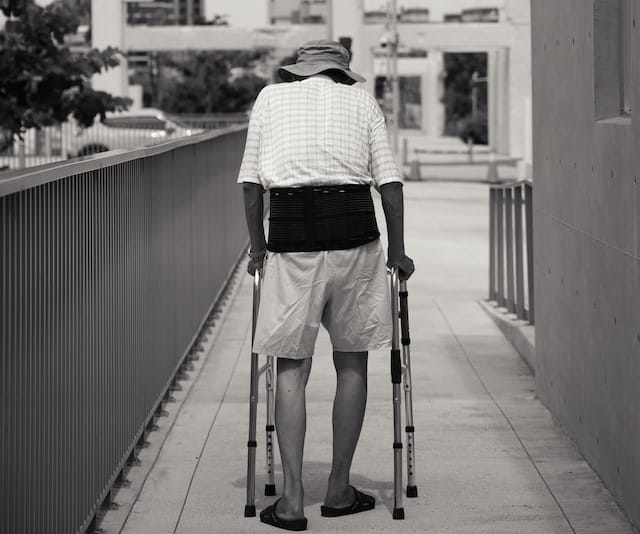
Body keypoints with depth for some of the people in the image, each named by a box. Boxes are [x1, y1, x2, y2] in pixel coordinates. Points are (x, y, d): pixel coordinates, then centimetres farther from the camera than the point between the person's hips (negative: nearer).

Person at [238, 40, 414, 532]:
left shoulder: (271, 96, 14)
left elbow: (251, 179, 10)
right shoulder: (363, 101, 13)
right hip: (354, 231, 0)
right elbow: (389, 180, 5)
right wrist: (398, 251, 12)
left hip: (291, 233, 0)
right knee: (352, 362, 12)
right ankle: (340, 490, 17)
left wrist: (257, 246, 19)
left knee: (291, 367, 5)